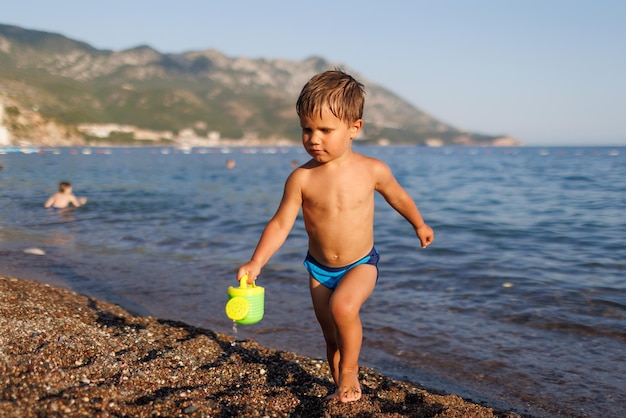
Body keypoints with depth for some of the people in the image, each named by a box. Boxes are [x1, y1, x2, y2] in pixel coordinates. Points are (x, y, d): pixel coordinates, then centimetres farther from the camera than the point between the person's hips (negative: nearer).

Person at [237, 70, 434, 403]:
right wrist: (256, 263, -25)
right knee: (332, 336, 11)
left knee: (343, 305, -29)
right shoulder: (301, 178, -16)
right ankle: (342, 388, 35)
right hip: (319, 269, 2)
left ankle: (349, 372, -4)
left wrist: (419, 226, 22)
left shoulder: (372, 170, -14)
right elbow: (280, 224, -13)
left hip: (361, 264, -2)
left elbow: (398, 197, 7)